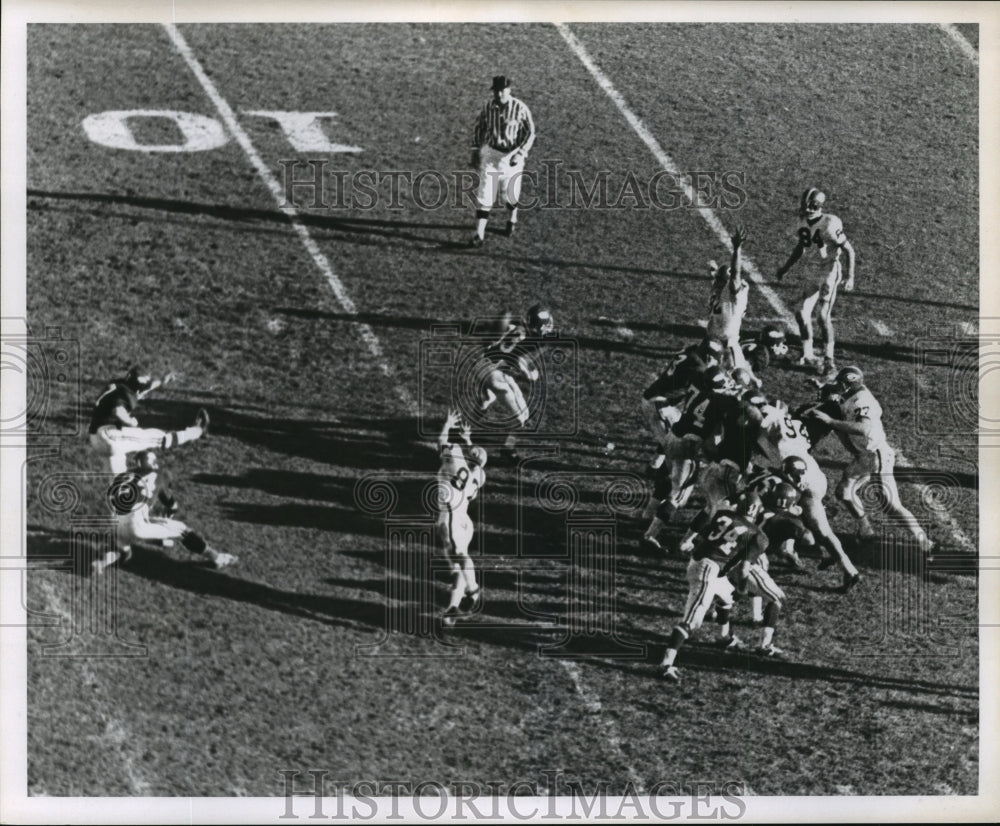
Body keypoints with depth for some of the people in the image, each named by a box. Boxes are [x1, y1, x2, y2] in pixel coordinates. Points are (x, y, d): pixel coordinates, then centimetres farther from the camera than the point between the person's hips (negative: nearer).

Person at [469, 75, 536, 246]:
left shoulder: (520, 108, -14)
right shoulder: (488, 108, -4)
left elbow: (530, 132, -9)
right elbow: (479, 128, 11)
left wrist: (521, 154, -19)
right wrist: (475, 151, 9)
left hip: (512, 155, -2)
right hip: (490, 154, 2)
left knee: (509, 193, 11)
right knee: (484, 193, -6)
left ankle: (512, 220, 42)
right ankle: (480, 233, -5)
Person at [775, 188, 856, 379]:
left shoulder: (830, 224, -19)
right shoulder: (804, 222, 2)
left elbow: (849, 250, -14)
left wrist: (850, 276, -20)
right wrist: (786, 267, 21)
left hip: (829, 272, -7)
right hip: (811, 273, 7)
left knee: (824, 317, -9)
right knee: (802, 313, 2)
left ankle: (829, 359, 3)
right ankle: (808, 356, 17)